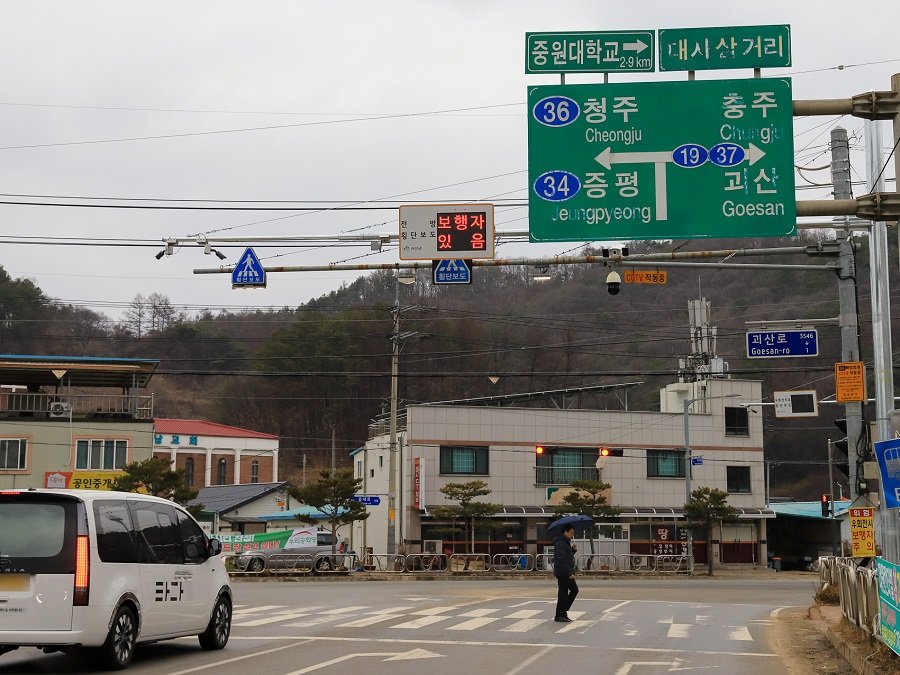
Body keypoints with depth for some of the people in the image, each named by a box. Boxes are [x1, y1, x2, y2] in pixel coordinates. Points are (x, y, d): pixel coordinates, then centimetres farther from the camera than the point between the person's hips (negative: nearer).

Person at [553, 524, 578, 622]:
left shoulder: (566, 542, 17)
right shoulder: (560, 543, -17)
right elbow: (562, 560, -24)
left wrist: (573, 549, 6)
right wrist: (569, 573, -25)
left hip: (567, 573, 11)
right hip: (562, 573, -11)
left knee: (574, 590, 15)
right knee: (563, 593, -4)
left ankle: (563, 611, 20)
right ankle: (559, 616, 4)